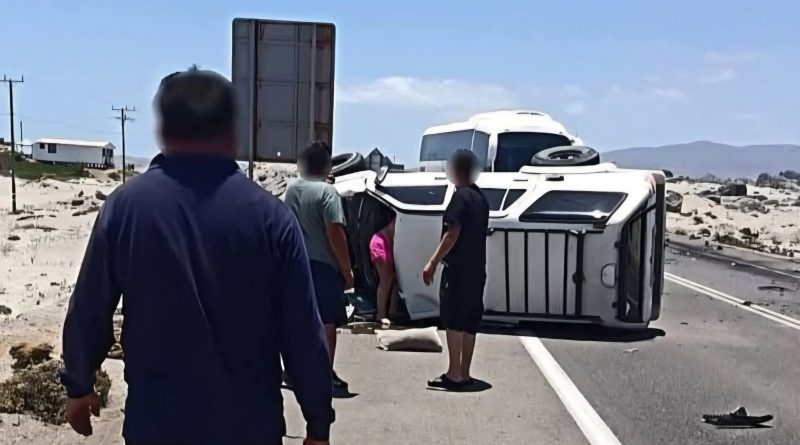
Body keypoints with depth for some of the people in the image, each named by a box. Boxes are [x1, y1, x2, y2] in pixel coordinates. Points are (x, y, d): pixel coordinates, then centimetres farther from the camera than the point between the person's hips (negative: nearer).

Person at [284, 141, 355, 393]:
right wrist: (347, 271, -13)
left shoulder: (291, 190, 8)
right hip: (323, 265, -6)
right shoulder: (327, 192, -13)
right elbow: (335, 233, -18)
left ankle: (293, 371, 21)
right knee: (327, 322, 1)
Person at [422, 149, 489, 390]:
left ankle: (454, 374, -4)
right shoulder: (481, 197, 15)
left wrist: (433, 262, -18)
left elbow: (453, 233, -19)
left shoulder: (461, 196, -12)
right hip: (476, 268, 9)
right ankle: (464, 373, 14)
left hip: (459, 268, -9)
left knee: (453, 319, -5)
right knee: (469, 321, 10)